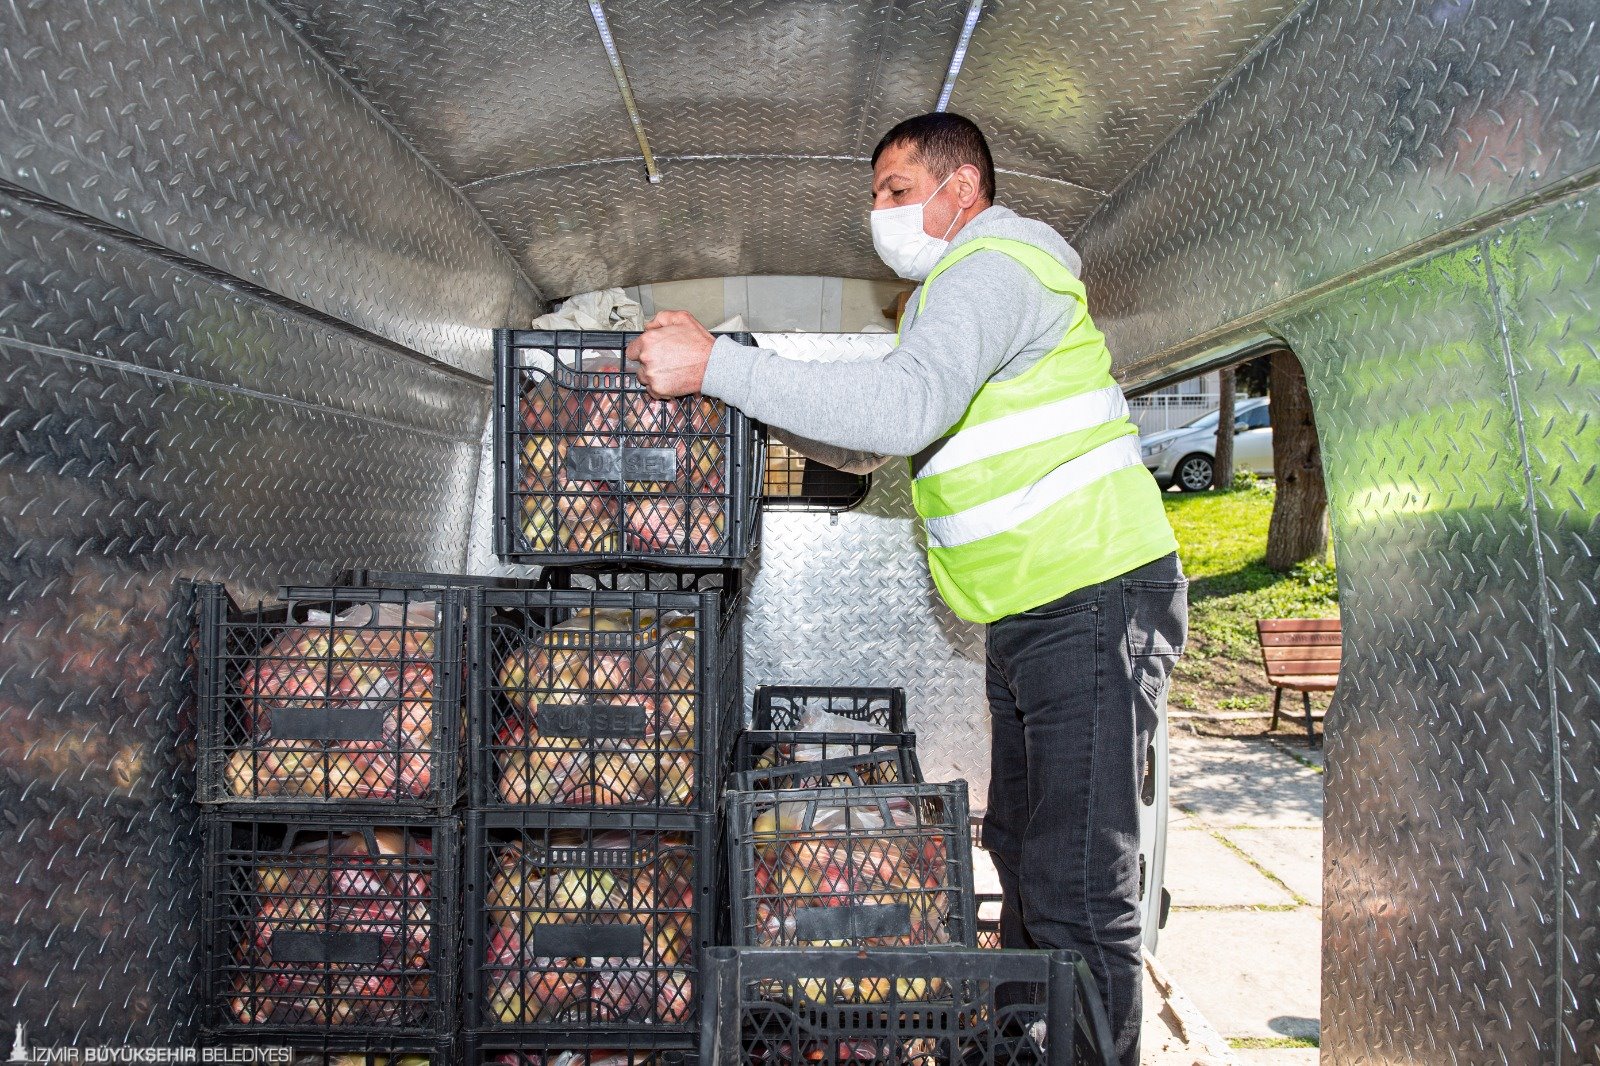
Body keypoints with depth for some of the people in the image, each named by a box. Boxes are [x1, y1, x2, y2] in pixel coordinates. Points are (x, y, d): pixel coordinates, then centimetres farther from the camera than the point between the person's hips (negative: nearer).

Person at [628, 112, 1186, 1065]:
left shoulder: (995, 265, -11)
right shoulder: (953, 291, 23)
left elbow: (902, 408, -29)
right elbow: (866, 447, 22)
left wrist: (718, 364, -25)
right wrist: (737, 395, 10)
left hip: (1095, 603, -11)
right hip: (1032, 619, 11)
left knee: (1076, 894, -10)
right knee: (1023, 855, 18)